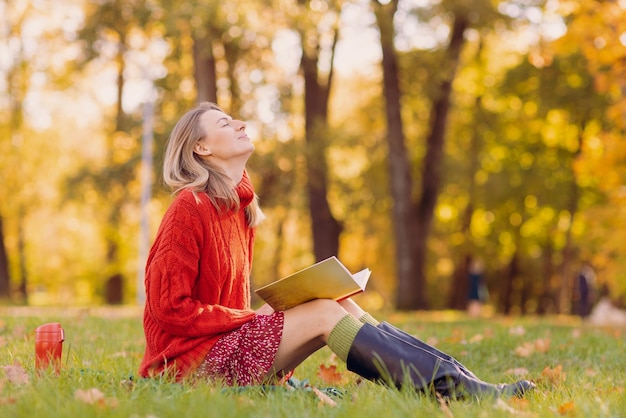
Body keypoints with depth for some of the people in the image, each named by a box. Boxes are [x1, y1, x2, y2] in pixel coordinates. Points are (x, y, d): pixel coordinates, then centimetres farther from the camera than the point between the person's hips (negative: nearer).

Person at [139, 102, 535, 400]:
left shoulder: (238, 206, 14)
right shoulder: (189, 208, -14)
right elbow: (169, 308, -17)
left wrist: (261, 316, 0)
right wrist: (252, 318, -15)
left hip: (226, 341, 8)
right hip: (190, 360, -8)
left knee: (342, 306, -7)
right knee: (325, 313, -20)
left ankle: (458, 378, -17)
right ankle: (450, 388, -26)